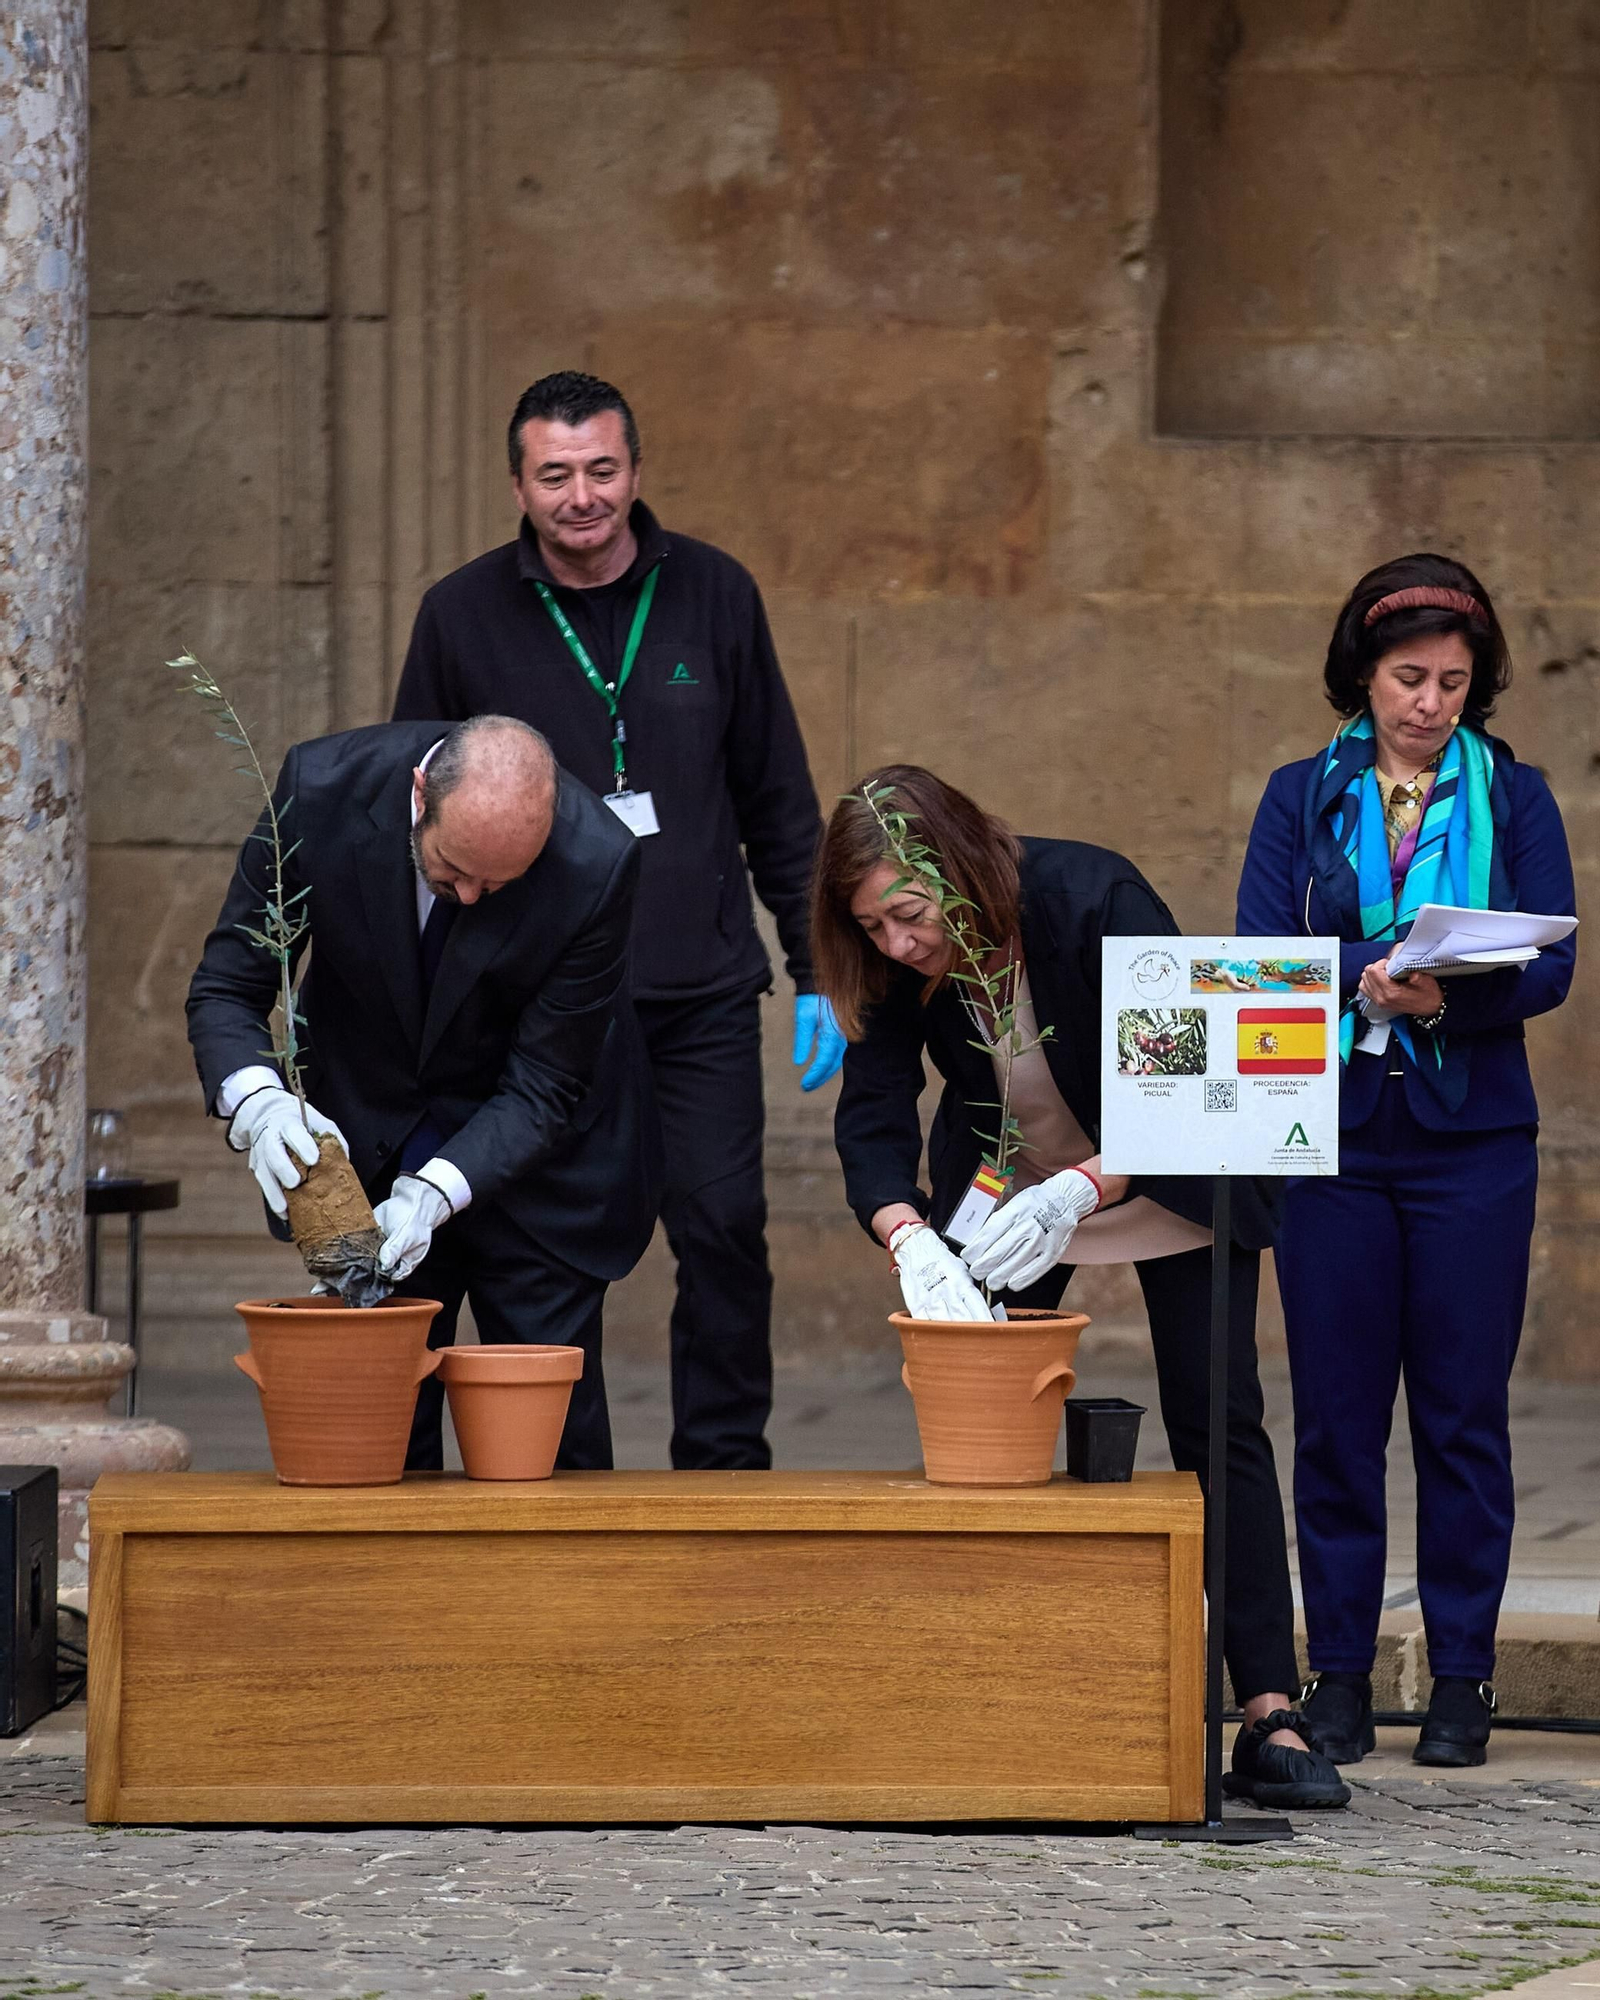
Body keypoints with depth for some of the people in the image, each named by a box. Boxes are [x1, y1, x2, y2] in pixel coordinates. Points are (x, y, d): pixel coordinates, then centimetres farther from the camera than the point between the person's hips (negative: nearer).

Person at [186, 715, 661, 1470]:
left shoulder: (595, 863, -29)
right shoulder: (322, 787, -24)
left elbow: (543, 1087, -20)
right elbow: (226, 985, -15)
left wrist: (435, 1194, -34)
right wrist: (258, 1103, -35)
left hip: (534, 1167, -2)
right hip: (366, 1144, 2)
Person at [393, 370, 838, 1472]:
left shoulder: (714, 594, 4)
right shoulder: (465, 615, 1)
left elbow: (779, 800, 10)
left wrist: (819, 971, 5)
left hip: (703, 992, 1)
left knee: (724, 1226, -6)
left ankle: (726, 1464, 7)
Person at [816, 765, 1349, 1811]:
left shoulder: (1096, 899, -33)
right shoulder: (896, 964, -19)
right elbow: (872, 1118, -22)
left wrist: (1079, 1192, -46)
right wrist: (910, 1237, -41)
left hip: (1169, 1174, -4)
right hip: (1011, 1188, 4)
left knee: (1216, 1421, -11)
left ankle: (1272, 1715, -14)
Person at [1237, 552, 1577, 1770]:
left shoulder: (1515, 799, 7)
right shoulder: (1303, 798, 8)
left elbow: (1551, 967, -3)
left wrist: (1447, 996, -22)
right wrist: (1372, 974, -20)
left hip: (1472, 1135, 0)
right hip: (1333, 1138, 1)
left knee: (1464, 1412, 0)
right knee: (1337, 1412, 2)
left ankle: (1462, 1680, 6)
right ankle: (1340, 1678, 8)